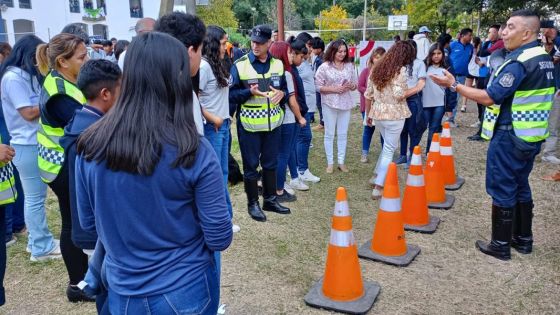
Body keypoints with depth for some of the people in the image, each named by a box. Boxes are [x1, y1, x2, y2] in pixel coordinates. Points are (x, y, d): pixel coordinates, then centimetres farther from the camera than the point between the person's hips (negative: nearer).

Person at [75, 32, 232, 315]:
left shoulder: (90, 146, -12)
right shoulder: (194, 151, -23)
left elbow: (89, 224, 2)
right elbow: (220, 239, -15)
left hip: (122, 292, 2)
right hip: (186, 291, -2)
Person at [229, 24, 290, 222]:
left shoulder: (278, 64, 5)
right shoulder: (240, 65, -9)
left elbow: (285, 89, 15)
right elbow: (231, 95, -8)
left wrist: (281, 94, -9)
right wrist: (250, 92, -25)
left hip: (273, 123, 4)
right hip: (249, 124, -4)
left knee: (271, 163, 15)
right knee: (251, 165, 6)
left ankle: (270, 200, 30)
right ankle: (253, 203, 20)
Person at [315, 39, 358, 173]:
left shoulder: (350, 66, 4)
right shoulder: (324, 67, -6)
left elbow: (355, 84, 11)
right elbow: (318, 87, -8)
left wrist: (350, 86, -12)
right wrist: (335, 89, -17)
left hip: (346, 104, 3)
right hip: (329, 104, -3)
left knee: (343, 134, 9)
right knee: (329, 134, 5)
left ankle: (341, 162, 20)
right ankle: (330, 163, 15)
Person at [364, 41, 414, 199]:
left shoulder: (376, 68, 9)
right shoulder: (401, 70, -10)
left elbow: (368, 95, 9)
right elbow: (399, 95, -21)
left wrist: (368, 114, 18)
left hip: (377, 113, 6)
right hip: (394, 115, -6)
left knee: (387, 146, 25)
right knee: (389, 150, 2)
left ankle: (377, 175, 28)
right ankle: (378, 187, 1)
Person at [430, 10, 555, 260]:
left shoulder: (519, 62, -20)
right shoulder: (545, 59, 10)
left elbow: (489, 98, -23)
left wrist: (454, 85, -18)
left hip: (510, 136, -9)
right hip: (532, 135, 9)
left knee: (502, 190, 1)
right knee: (520, 187, 18)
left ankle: (500, 245, 10)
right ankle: (523, 239, 28)